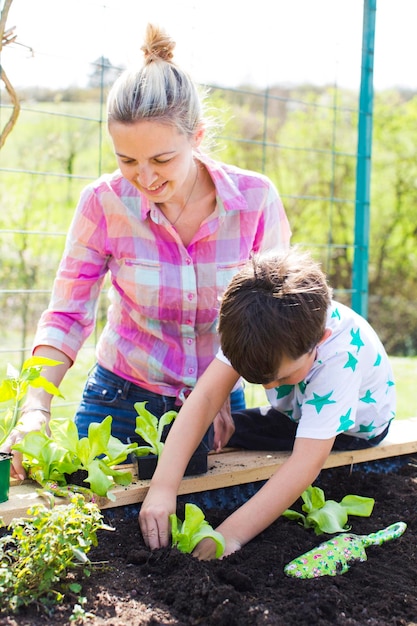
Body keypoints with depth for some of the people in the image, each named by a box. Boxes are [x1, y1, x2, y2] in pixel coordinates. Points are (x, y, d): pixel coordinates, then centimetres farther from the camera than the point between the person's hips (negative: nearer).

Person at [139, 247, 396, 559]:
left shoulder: (340, 356, -42)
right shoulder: (251, 326, -31)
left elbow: (308, 461, -46)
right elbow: (206, 397, -38)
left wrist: (230, 534, -51)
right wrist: (163, 487, -50)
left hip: (353, 427, -5)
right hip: (294, 414, 5)